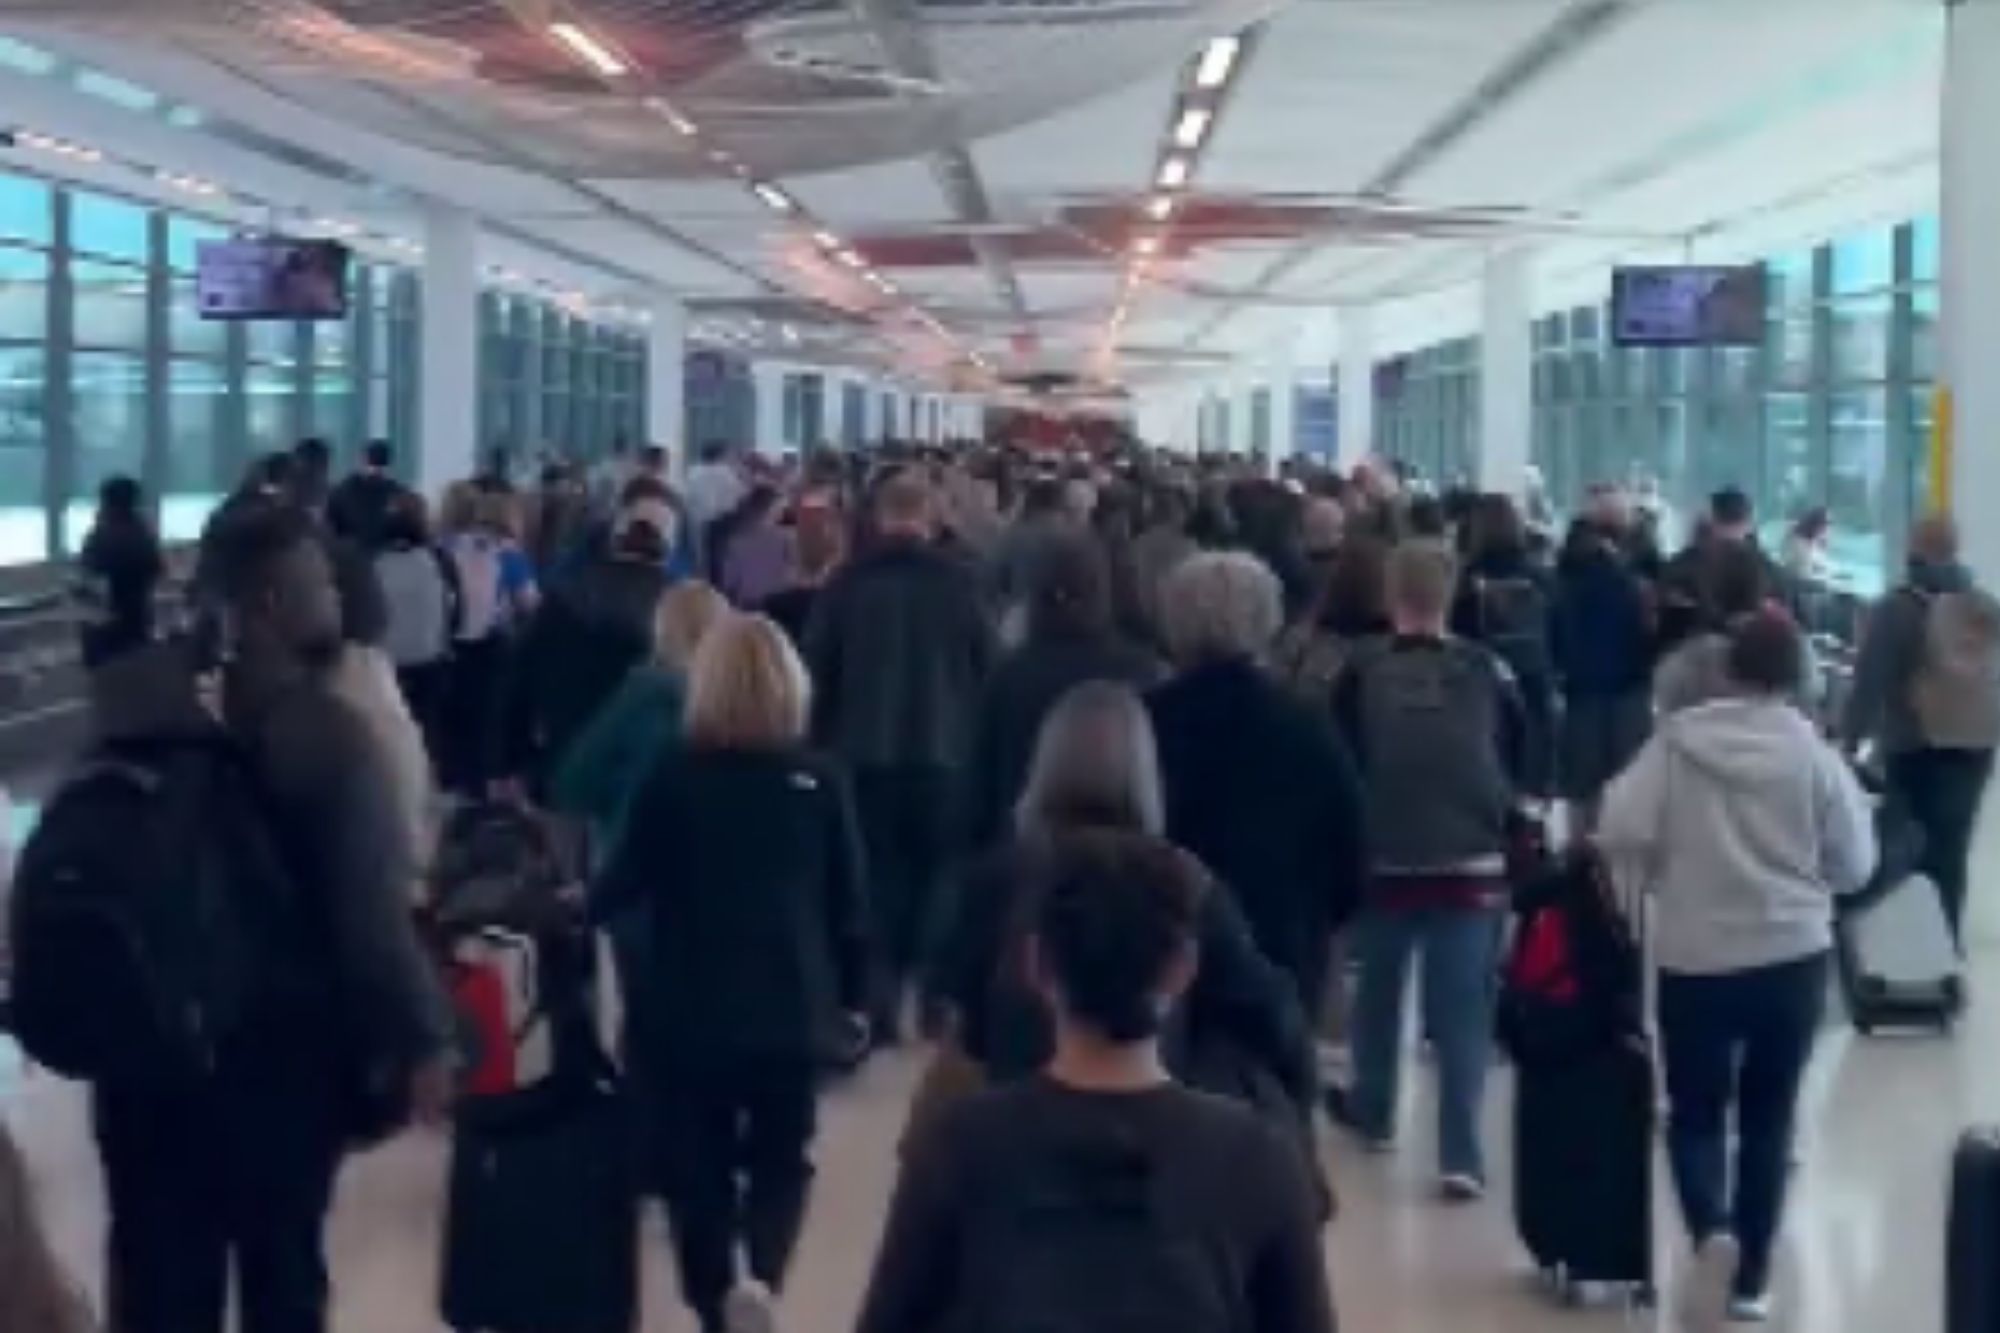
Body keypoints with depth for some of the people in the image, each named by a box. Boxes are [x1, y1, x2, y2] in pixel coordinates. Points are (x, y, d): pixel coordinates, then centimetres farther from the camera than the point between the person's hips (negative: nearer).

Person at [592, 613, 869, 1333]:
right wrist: (853, 993, 16)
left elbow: (626, 884, -2)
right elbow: (848, 900, 3)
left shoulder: (672, 777, -8)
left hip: (687, 1010, -1)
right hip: (789, 1007, 1)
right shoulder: (819, 782, -3)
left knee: (698, 1170, 13)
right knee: (781, 1162, 14)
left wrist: (579, 906, 20)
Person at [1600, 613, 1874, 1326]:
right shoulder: (1816, 754, -5)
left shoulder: (1676, 740, -7)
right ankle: (1752, 1280, 17)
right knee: (1768, 1121, 14)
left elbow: (1619, 833, -11)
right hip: (1794, 957, 1)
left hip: (1695, 959, -1)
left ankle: (1712, 1233, -15)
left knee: (1695, 1115, 12)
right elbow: (1854, 867, 1)